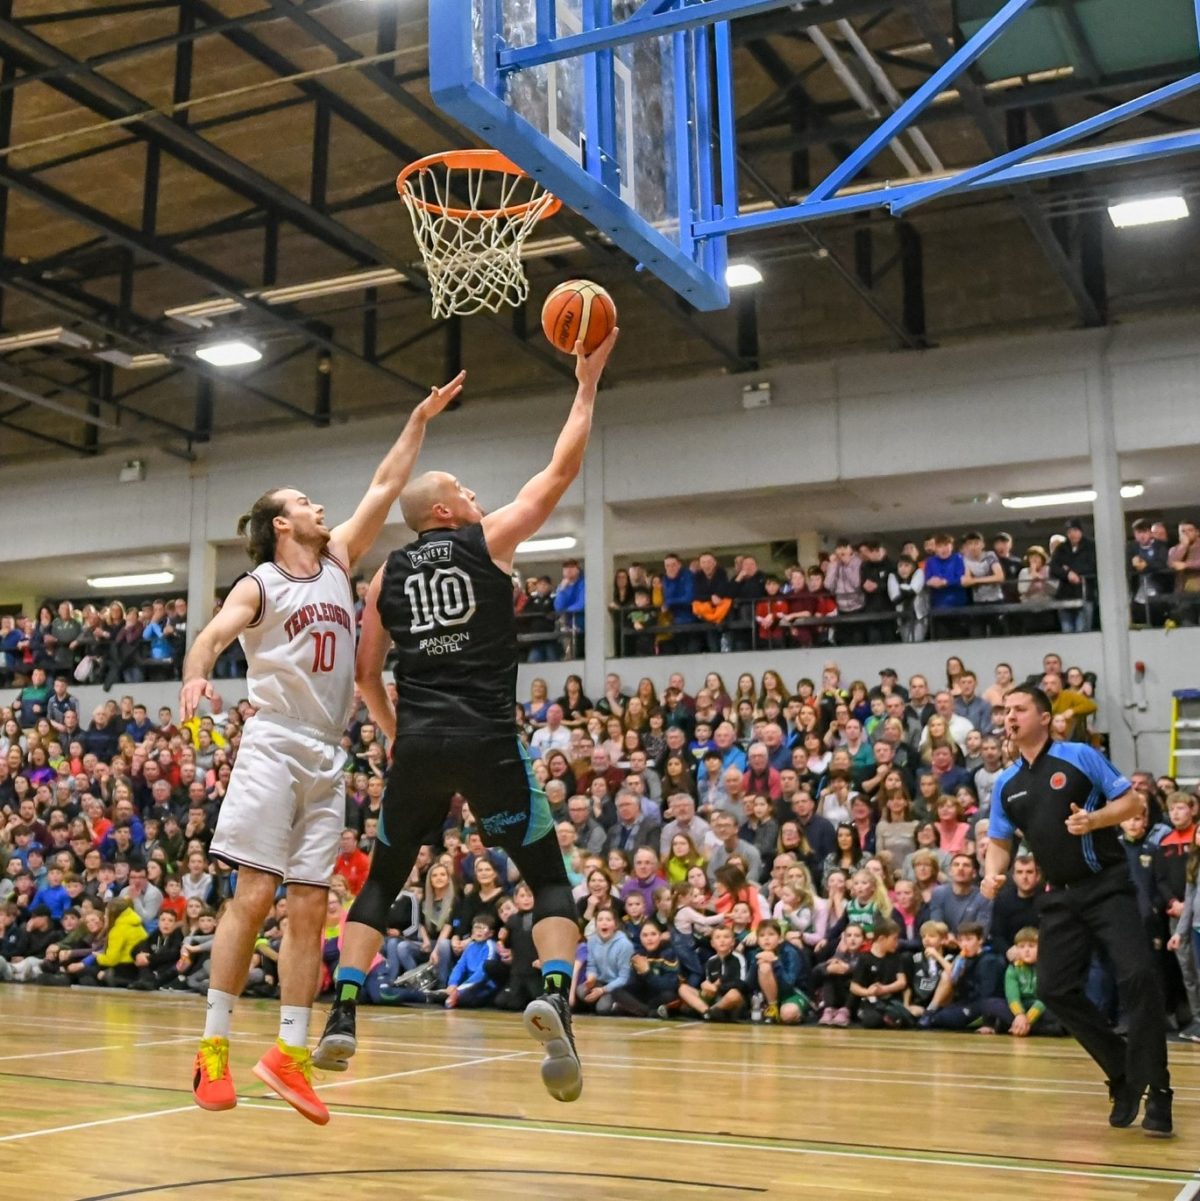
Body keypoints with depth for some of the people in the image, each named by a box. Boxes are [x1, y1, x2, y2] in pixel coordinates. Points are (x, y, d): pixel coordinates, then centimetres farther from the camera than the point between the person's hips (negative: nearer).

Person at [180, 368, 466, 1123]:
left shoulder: (339, 562, 16)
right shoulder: (259, 585, 0)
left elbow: (386, 486, 16)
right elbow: (212, 636, -18)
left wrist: (422, 419, 14)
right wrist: (196, 677, -39)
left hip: (329, 758, 5)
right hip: (273, 748, -5)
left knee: (309, 909, 3)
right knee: (253, 896, -10)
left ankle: (291, 1053, 8)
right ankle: (214, 1047, -2)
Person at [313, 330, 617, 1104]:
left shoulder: (387, 575, 15)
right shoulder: (489, 539, 4)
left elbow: (366, 674, 16)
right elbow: (563, 470, 8)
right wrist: (589, 382, 14)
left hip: (417, 745, 4)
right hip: (486, 741, -3)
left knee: (381, 883, 19)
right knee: (550, 879, 4)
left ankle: (342, 1019, 12)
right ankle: (555, 997, -20)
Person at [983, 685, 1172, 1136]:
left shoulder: (1080, 756, -5)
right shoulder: (1006, 785, 10)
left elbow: (1131, 802, -3)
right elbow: (1000, 841, 16)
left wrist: (1094, 819, -22)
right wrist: (993, 874, -4)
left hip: (1107, 886, -5)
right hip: (1061, 896, 5)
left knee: (1137, 976, -19)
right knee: (1056, 989, -2)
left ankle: (1155, 1091, -7)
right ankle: (1124, 1076, 16)